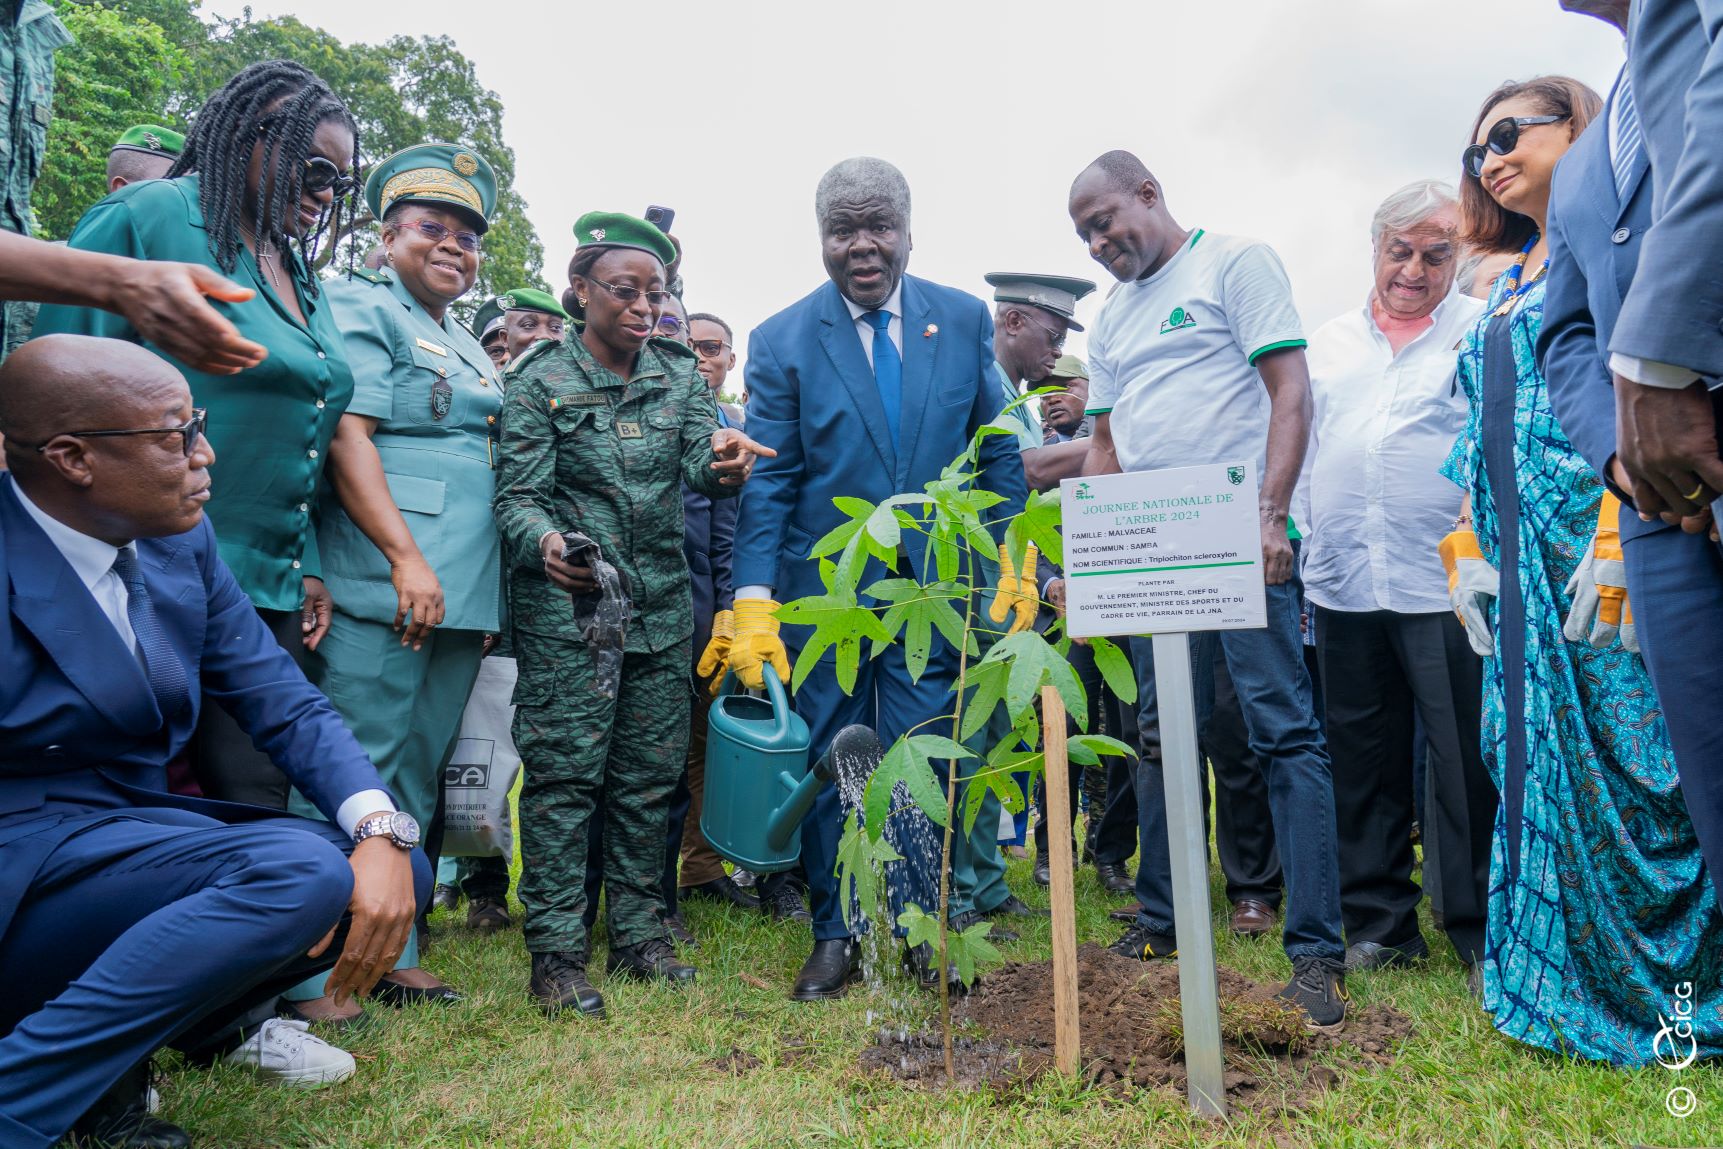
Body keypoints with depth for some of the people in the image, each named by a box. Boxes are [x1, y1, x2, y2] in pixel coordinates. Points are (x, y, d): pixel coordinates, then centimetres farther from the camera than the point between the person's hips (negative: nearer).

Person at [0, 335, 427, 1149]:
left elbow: (287, 707, 2)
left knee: (392, 871, -7)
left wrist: (381, 830, -16)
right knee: (299, 870, -28)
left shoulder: (180, 543, 2)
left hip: (128, 833, 7)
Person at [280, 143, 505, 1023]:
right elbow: (348, 434, -12)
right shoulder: (361, 308, 0)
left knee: (416, 777, 12)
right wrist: (406, 557, -21)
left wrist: (485, 587, 18)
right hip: (383, 587, -8)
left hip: (463, 590, 8)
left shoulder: (468, 345, 24)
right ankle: (307, 974, 4)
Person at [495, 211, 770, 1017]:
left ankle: (638, 934, 20)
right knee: (565, 771, -5)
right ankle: (556, 952, 5)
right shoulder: (539, 379, -1)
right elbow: (517, 494, -6)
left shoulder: (678, 372, 9)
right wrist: (545, 542, -29)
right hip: (566, 600, -4)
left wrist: (725, 464, -29)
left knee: (651, 772, 8)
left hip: (662, 602, 4)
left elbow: (701, 465, -3)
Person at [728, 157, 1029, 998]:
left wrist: (1017, 561, 0)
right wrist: (753, 604, -13)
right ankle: (835, 936, 24)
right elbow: (767, 482, -4)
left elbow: (998, 452, 8)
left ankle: (923, 931, 22)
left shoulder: (964, 320, 5)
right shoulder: (781, 341, 0)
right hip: (822, 591, 0)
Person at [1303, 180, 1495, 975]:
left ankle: (1483, 927, 15)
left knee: (1467, 759, 0)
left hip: (1444, 583, -3)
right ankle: (1379, 923, 23)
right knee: (1363, 759, 10)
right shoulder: (1329, 342, 17)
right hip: (1343, 585, 4)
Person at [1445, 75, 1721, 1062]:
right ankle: (1577, 986, 17)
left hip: (1603, 538, -7)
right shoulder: (1512, 286, 24)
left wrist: (1620, 535, -19)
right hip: (1525, 571, 8)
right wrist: (1473, 556, 15)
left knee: (1629, 753, -5)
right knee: (1540, 754, 7)